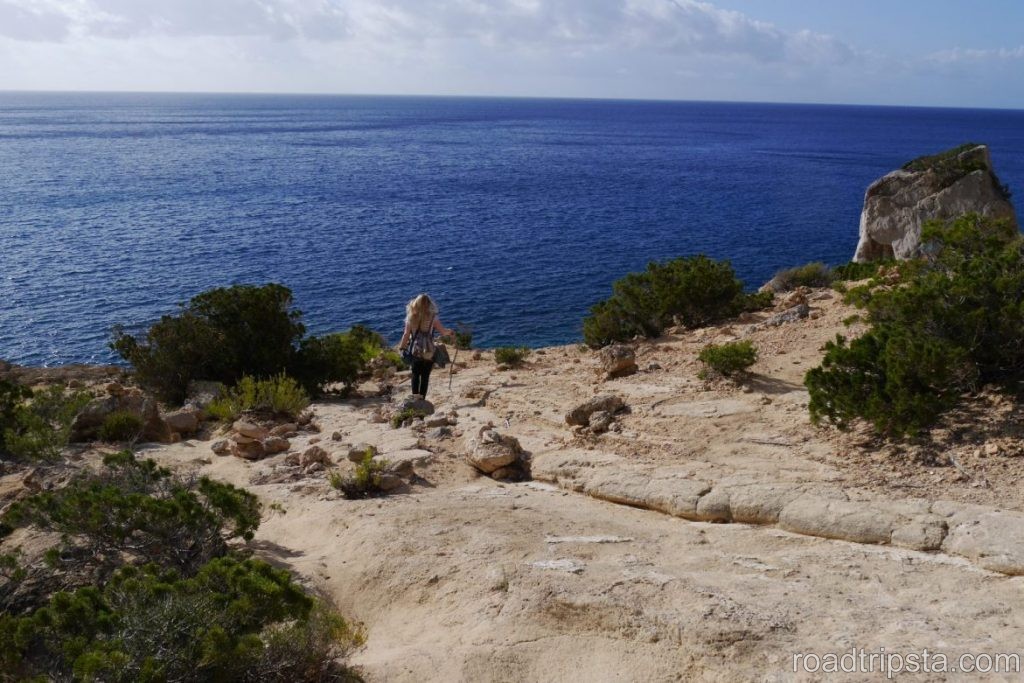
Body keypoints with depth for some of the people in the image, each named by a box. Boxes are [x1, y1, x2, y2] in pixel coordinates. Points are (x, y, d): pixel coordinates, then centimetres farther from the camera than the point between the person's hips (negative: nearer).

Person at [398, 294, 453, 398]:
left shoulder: (411, 317, -4)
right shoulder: (432, 318, -10)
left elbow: (406, 334, 1)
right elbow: (443, 331, -9)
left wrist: (402, 347, 12)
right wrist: (450, 332, 7)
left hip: (415, 351, 2)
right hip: (428, 352, -1)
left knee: (415, 375, 15)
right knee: (425, 376, 7)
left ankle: (415, 397, 8)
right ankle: (422, 398, 6)